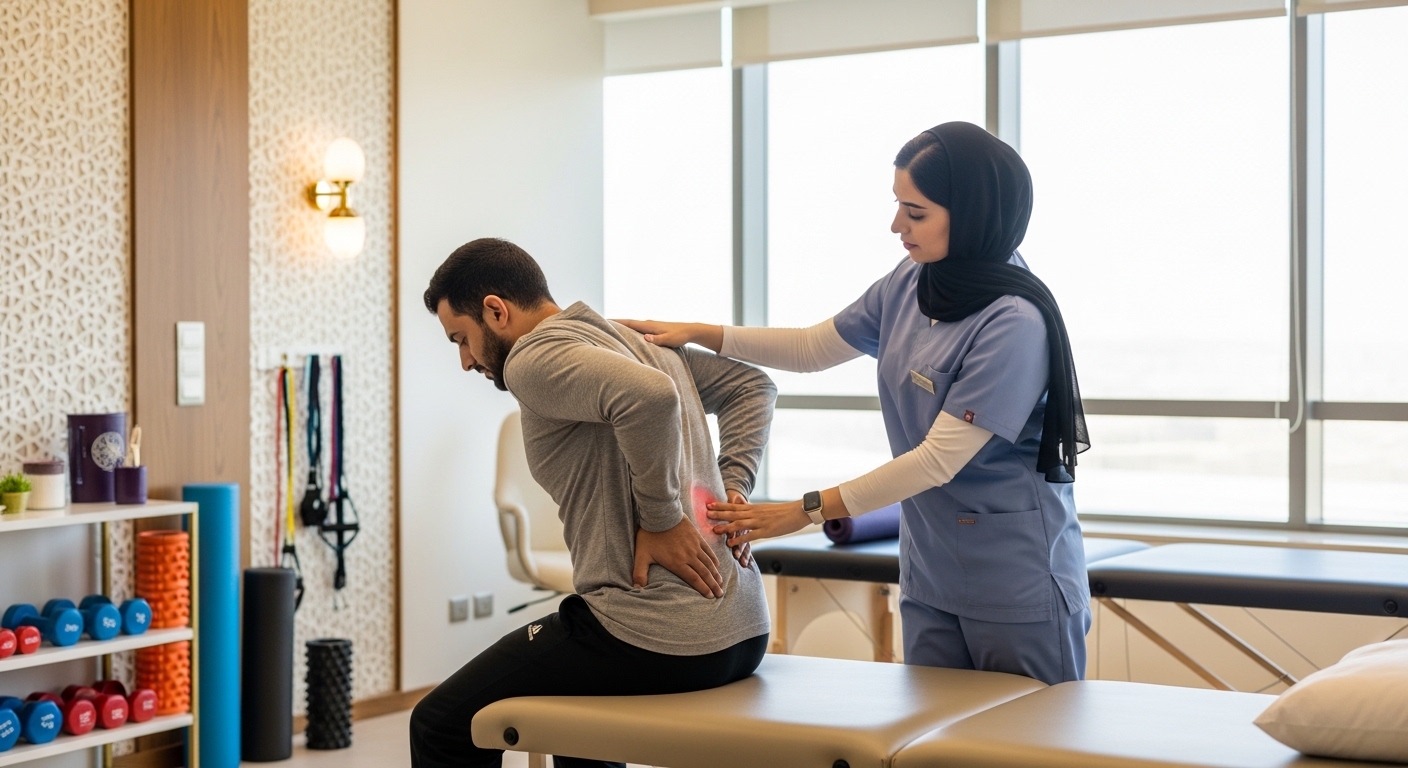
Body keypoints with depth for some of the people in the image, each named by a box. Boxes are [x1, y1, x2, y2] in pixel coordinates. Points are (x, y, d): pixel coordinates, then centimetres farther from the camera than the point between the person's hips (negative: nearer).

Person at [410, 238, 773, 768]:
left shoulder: (534, 358, -11)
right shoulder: (641, 340, 16)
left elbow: (650, 397, -29)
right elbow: (752, 385, 23)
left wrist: (662, 519, -18)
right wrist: (732, 486, 12)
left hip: (654, 644, -9)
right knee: (575, 710, 37)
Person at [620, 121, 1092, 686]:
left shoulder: (1015, 322, -22)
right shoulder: (910, 285, 1)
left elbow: (939, 459, -22)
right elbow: (816, 348, 15)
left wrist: (807, 511, -20)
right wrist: (699, 335, 6)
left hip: (1017, 584, -7)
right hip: (929, 576, 7)